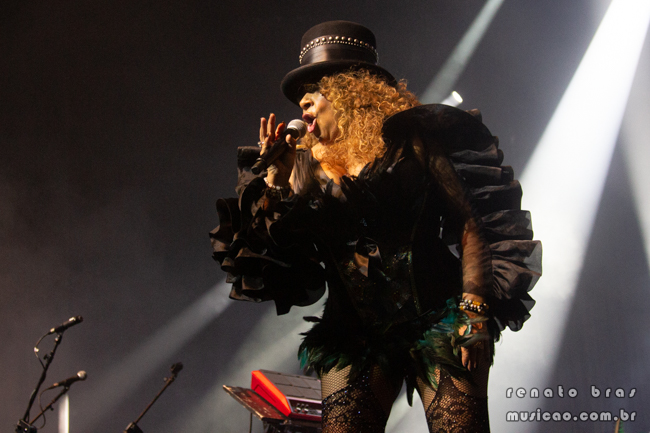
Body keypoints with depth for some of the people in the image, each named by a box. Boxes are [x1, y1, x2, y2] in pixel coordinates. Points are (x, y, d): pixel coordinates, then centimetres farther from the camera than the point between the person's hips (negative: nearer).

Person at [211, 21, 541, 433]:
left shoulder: (412, 140, 0)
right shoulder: (308, 166, 10)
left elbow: (470, 225, -3)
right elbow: (277, 256, 4)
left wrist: (475, 311, -12)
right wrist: (274, 181, -5)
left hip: (440, 322, -3)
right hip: (356, 335, 3)